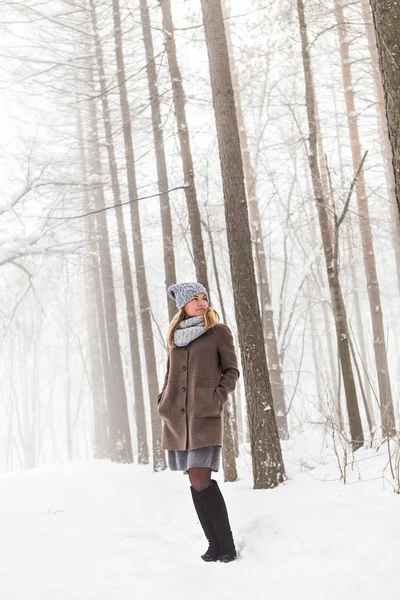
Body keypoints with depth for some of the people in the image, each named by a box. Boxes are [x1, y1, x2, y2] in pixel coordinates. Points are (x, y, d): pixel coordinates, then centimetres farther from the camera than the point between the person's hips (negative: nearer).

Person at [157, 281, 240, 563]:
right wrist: (164, 403, 7)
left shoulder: (219, 332, 4)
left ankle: (227, 547, -5)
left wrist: (217, 399, -9)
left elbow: (232, 371, 3)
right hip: (177, 417, 5)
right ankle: (215, 545, 12)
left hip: (205, 414, -5)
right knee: (196, 481, 5)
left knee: (201, 481, -14)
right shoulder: (175, 336, 16)